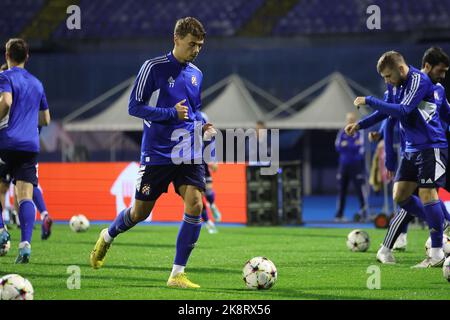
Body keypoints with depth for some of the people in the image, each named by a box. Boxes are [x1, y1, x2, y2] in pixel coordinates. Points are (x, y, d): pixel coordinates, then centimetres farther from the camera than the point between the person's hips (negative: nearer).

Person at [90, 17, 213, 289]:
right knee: (140, 212, 6)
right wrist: (172, 113, -18)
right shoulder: (154, 67, -8)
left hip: (189, 153, 4)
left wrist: (203, 124, 3)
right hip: (156, 153, -4)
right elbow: (135, 106, -9)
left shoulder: (196, 74, 11)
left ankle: (178, 274, -8)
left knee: (195, 205, -15)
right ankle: (107, 237, 40)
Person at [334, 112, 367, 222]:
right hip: (344, 165, 3)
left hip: (356, 166, -3)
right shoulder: (342, 133, 7)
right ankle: (339, 215, 10)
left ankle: (364, 212, 0)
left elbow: (359, 148, -12)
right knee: (342, 191, 6)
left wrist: (346, 145, -13)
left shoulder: (359, 133, -2)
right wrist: (353, 146, -12)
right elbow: (338, 147, -3)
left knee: (359, 189, -7)